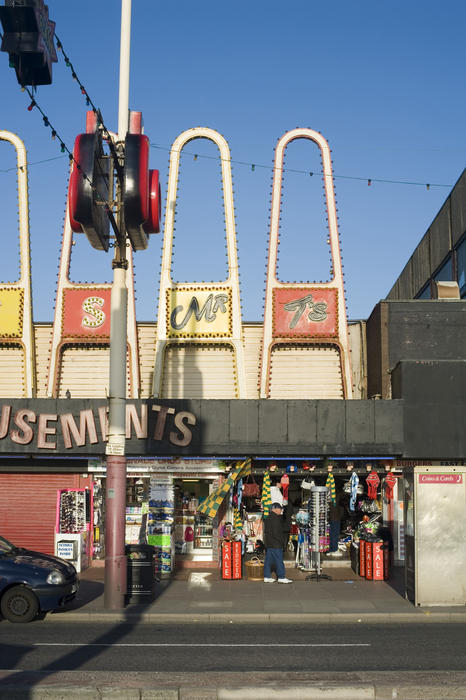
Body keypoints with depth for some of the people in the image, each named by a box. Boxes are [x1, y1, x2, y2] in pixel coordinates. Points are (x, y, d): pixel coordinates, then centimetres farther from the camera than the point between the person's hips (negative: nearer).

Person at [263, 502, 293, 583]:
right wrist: (282, 542, -11)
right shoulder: (275, 518, -16)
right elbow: (276, 533, -20)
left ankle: (267, 577, 14)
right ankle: (281, 577, -2)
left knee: (268, 560, 11)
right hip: (275, 544, -10)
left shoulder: (268, 518, 16)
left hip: (268, 543, 10)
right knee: (279, 560, -5)